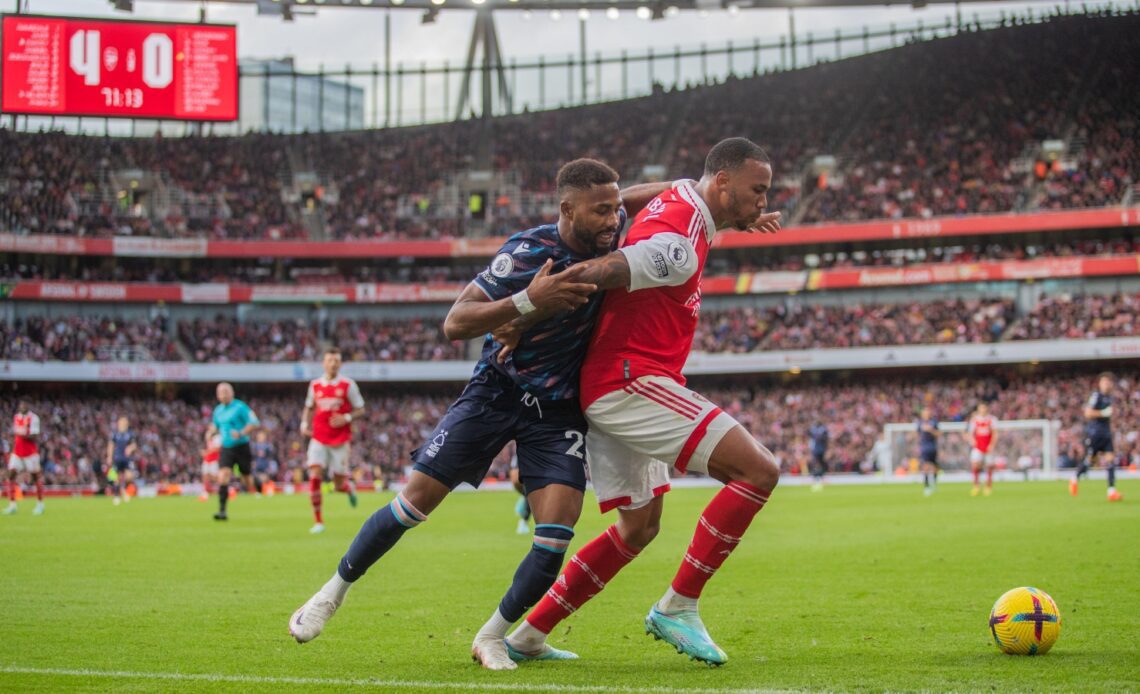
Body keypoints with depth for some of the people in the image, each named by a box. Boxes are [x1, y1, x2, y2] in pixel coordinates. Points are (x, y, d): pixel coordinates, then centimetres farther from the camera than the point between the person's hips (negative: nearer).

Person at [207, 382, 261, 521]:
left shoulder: (240, 407, -9)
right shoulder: (218, 410, 9)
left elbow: (255, 423, -11)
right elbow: (215, 425, 28)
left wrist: (241, 433, -24)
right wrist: (210, 432, 5)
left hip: (241, 446, -4)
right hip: (226, 448, 4)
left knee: (248, 481, 4)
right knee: (222, 477, -14)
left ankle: (257, 483, 42)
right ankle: (222, 511, -16)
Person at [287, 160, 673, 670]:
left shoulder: (607, 232, -8)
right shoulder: (527, 254, -24)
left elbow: (636, 197, 17)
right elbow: (454, 324, -26)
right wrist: (527, 303, -39)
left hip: (558, 410, 3)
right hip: (496, 392, -3)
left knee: (557, 532, -15)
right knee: (414, 503, -2)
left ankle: (493, 638, 5)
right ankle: (335, 589, 21)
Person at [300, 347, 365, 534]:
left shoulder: (348, 385, -3)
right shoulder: (315, 385, 6)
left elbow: (360, 410, 1)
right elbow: (309, 408, 21)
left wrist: (346, 418, -17)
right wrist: (305, 424, 2)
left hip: (340, 441, -2)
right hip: (319, 439, 2)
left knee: (339, 485, 1)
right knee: (315, 476, -16)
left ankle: (350, 488, 41)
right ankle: (318, 521, -8)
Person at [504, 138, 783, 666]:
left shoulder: (681, 195, 11)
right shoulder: (679, 245, -20)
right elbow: (591, 275, -21)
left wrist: (734, 222, 33)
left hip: (607, 392, 11)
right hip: (631, 382, -11)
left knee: (639, 527, 19)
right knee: (759, 470, -15)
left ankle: (527, 636, 20)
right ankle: (677, 606, -8)